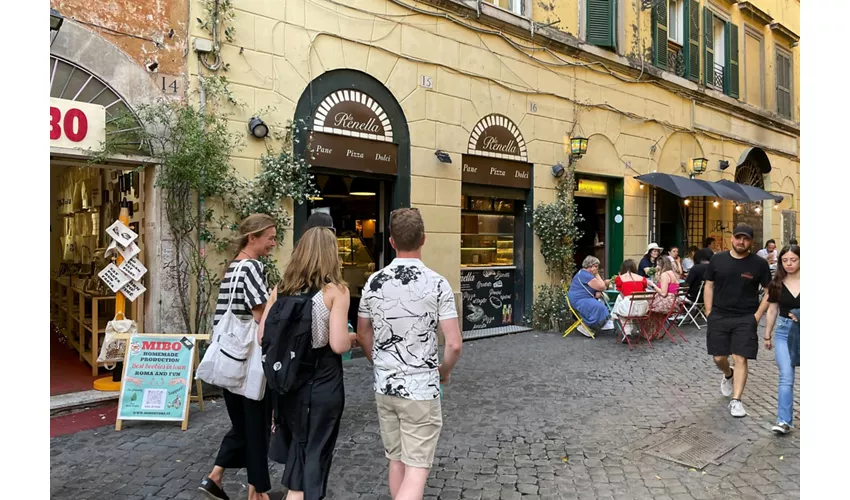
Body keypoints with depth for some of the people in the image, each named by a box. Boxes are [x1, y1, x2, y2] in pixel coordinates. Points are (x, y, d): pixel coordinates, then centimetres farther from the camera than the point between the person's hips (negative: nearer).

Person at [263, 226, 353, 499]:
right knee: (314, 451, 12)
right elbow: (339, 344, -19)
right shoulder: (336, 290, -13)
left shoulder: (281, 289, 1)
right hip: (323, 383, -5)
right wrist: (351, 338, 2)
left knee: (295, 444, 26)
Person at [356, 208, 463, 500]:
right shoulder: (437, 284, -13)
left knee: (396, 460, 20)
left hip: (384, 386, 5)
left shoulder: (373, 283, -1)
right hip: (420, 389, -5)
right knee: (416, 468, 3)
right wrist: (444, 372, 6)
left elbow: (363, 336, 10)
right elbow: (454, 344, -14)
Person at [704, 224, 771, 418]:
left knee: (741, 359, -5)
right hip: (719, 317, 2)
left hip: (746, 319, -2)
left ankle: (736, 401, 2)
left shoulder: (759, 264, -4)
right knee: (718, 358, 8)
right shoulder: (717, 260, 0)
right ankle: (728, 375, 42)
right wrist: (709, 312, 1)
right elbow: (709, 286, 7)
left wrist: (758, 313, -6)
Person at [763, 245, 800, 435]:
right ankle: (784, 421, -7)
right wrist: (767, 335, 12)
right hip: (784, 332, 1)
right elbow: (772, 310, 9)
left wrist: (800, 317, -22)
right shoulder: (777, 284, 1)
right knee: (786, 376, -6)